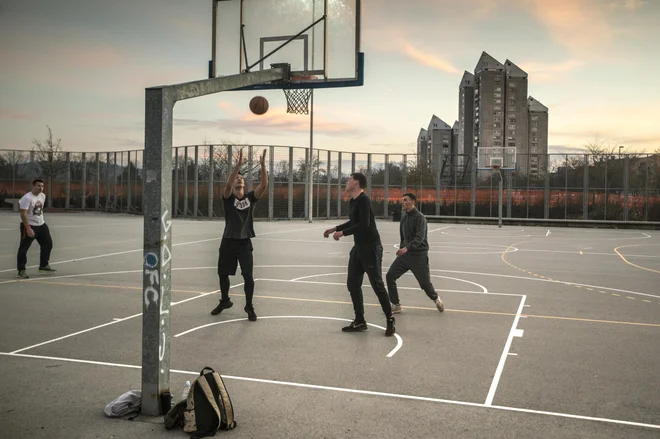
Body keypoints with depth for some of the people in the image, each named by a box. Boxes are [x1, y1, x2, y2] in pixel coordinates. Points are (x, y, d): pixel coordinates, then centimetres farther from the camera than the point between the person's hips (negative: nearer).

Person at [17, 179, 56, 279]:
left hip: (41, 225, 8)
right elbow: (23, 214, -24)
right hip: (29, 225, -8)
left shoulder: (43, 196, 5)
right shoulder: (27, 198, -20)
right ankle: (21, 270, 5)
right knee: (23, 248, -3)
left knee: (48, 244, 11)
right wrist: (28, 228, -29)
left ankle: (43, 266, 24)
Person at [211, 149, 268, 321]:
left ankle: (249, 307, 9)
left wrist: (263, 165, -24)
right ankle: (225, 301, 38)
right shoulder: (228, 197, -4)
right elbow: (227, 185, -26)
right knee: (223, 274, 13)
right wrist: (238, 165, -34)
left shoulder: (251, 197, 2)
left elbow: (264, 185, -13)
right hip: (228, 242, 0)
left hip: (245, 242, 0)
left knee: (248, 276, -8)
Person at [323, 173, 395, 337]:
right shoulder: (352, 201, 12)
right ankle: (359, 321, 17)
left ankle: (390, 321, 5)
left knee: (377, 285, -6)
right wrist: (335, 228, 20)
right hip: (358, 247, 10)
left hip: (371, 248, -10)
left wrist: (342, 233, -19)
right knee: (353, 284, 9)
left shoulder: (363, 200, -16)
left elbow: (364, 224, -25)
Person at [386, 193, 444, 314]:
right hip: (405, 254, 6)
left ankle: (436, 299, 33)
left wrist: (407, 247, -39)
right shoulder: (404, 216, 8)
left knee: (425, 283, 1)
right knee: (390, 276, -7)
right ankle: (396, 306, 4)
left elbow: (420, 237, -26)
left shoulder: (420, 217, -14)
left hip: (419, 255, -6)